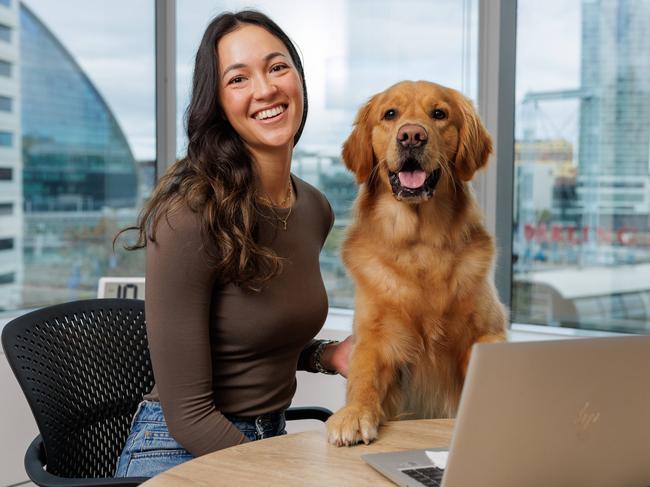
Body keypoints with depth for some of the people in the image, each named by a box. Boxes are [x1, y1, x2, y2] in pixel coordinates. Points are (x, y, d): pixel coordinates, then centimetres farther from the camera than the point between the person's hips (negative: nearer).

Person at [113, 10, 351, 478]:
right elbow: (187, 413, -17)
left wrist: (327, 355, 0)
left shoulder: (316, 209, 1)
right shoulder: (187, 219, -21)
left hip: (271, 440, 6)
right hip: (182, 453, -6)